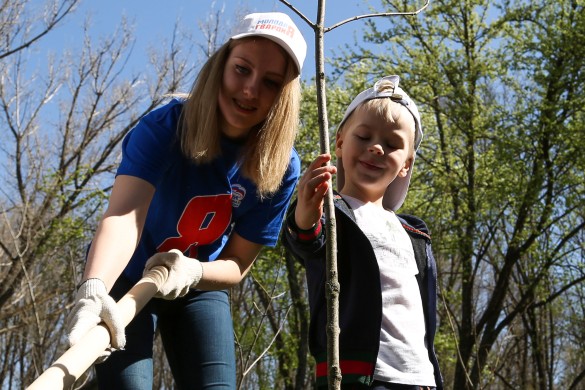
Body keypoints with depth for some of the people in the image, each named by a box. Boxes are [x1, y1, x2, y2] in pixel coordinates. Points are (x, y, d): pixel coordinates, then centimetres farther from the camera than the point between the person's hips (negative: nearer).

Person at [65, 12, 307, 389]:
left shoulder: (282, 167, -18)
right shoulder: (165, 126, -27)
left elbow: (238, 264, -12)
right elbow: (124, 215, -43)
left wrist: (193, 271, -35)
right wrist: (93, 290, -62)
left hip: (200, 288, 3)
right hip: (127, 279, -2)